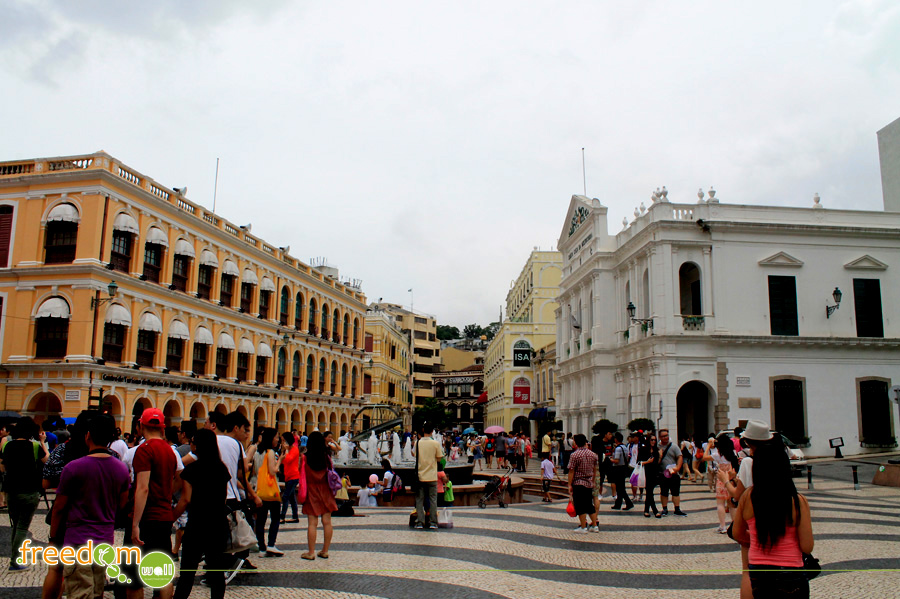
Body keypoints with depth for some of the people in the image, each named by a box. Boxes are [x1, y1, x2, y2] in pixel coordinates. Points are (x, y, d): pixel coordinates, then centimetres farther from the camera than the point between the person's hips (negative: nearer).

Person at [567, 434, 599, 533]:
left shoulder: (574, 455, -13)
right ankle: (595, 526, 18)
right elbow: (595, 469, 12)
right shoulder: (592, 454, 4)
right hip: (589, 483, 6)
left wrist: (569, 485, -8)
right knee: (590, 505, 15)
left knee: (580, 506, 1)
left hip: (578, 483, -6)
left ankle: (583, 527, 4)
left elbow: (571, 471, -13)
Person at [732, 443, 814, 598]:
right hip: (790, 574, -3)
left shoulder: (747, 497, -7)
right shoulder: (798, 501, -14)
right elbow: (807, 547, -12)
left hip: (757, 573, 3)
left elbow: (738, 535, 6)